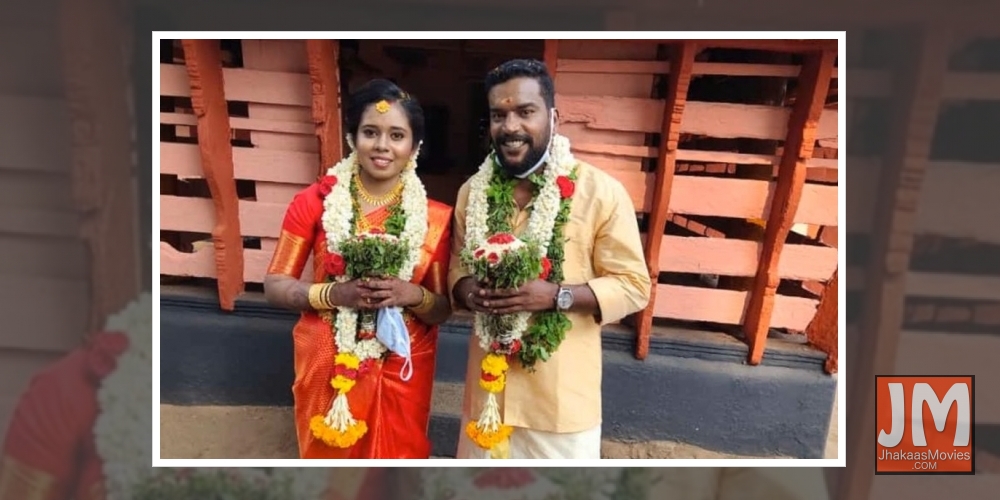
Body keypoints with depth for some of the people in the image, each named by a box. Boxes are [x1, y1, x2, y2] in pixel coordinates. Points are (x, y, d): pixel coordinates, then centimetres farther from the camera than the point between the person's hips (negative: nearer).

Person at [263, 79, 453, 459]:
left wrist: (412, 295, -21)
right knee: (327, 456, 17)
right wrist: (335, 293, -20)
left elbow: (442, 310, 1)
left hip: (401, 370, 1)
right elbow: (274, 285, -3)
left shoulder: (435, 217, -5)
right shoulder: (314, 201, -6)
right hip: (328, 366, 0)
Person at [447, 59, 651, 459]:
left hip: (562, 392, -3)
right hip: (488, 382, 4)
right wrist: (467, 290, -11)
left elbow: (634, 285, -8)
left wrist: (557, 295, -24)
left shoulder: (602, 192, -12)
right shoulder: (473, 190, 3)